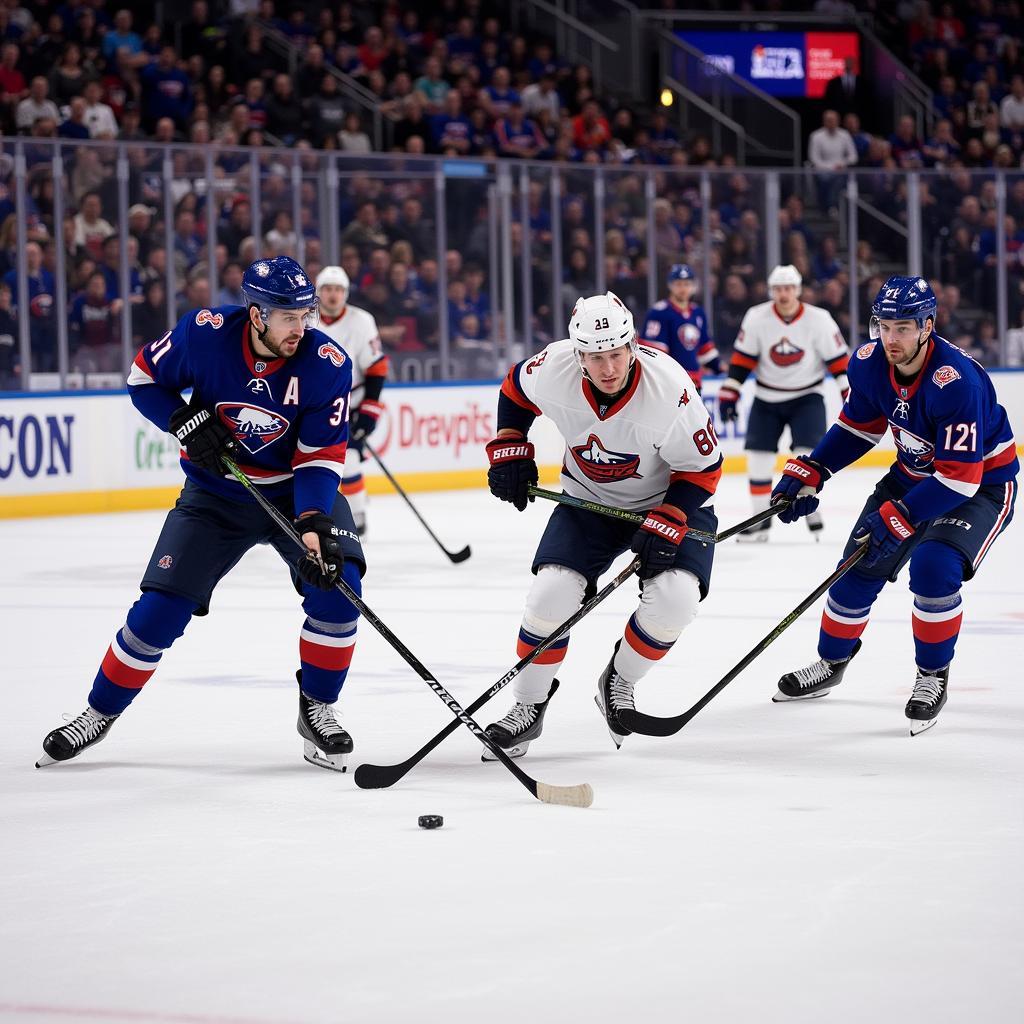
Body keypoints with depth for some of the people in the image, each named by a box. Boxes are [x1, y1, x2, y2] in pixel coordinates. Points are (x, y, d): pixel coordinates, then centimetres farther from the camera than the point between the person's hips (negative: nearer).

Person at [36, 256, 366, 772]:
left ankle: (316, 709, -2)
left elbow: (320, 458, -20)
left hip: (297, 490, 0)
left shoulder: (326, 365, -21)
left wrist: (313, 525, -34)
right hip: (215, 492, 0)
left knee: (336, 585, -22)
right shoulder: (206, 334, -20)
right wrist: (187, 422, -19)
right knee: (160, 609, -7)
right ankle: (100, 712, 15)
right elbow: (144, 377, -4)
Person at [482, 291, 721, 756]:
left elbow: (703, 467, -18)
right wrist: (509, 453, -4)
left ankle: (618, 684, 5)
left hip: (666, 500, -2)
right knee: (552, 592, -18)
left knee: (674, 598, -24)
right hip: (588, 498, 2)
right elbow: (515, 390, 3)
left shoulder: (669, 388, -32)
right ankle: (528, 706, 4)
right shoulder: (552, 370, -24)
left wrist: (664, 526, -26)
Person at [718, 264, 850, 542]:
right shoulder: (756, 318, -11)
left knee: (807, 453, -15)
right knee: (758, 457, -2)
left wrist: (851, 396, -14)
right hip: (767, 399, 2)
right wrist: (729, 394, -7)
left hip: (806, 396, -2)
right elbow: (742, 358, -4)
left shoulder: (819, 321, -14)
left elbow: (838, 359, -9)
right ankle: (761, 518, 9)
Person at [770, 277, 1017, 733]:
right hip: (914, 474, 7)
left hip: (981, 482, -7)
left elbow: (960, 478, -35)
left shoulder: (956, 382, -36)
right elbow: (857, 426, 6)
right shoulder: (869, 363, -15)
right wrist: (808, 473, -2)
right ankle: (830, 663, 30)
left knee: (933, 568, -27)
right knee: (860, 567, 5)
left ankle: (932, 677, -5)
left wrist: (897, 518, -36)